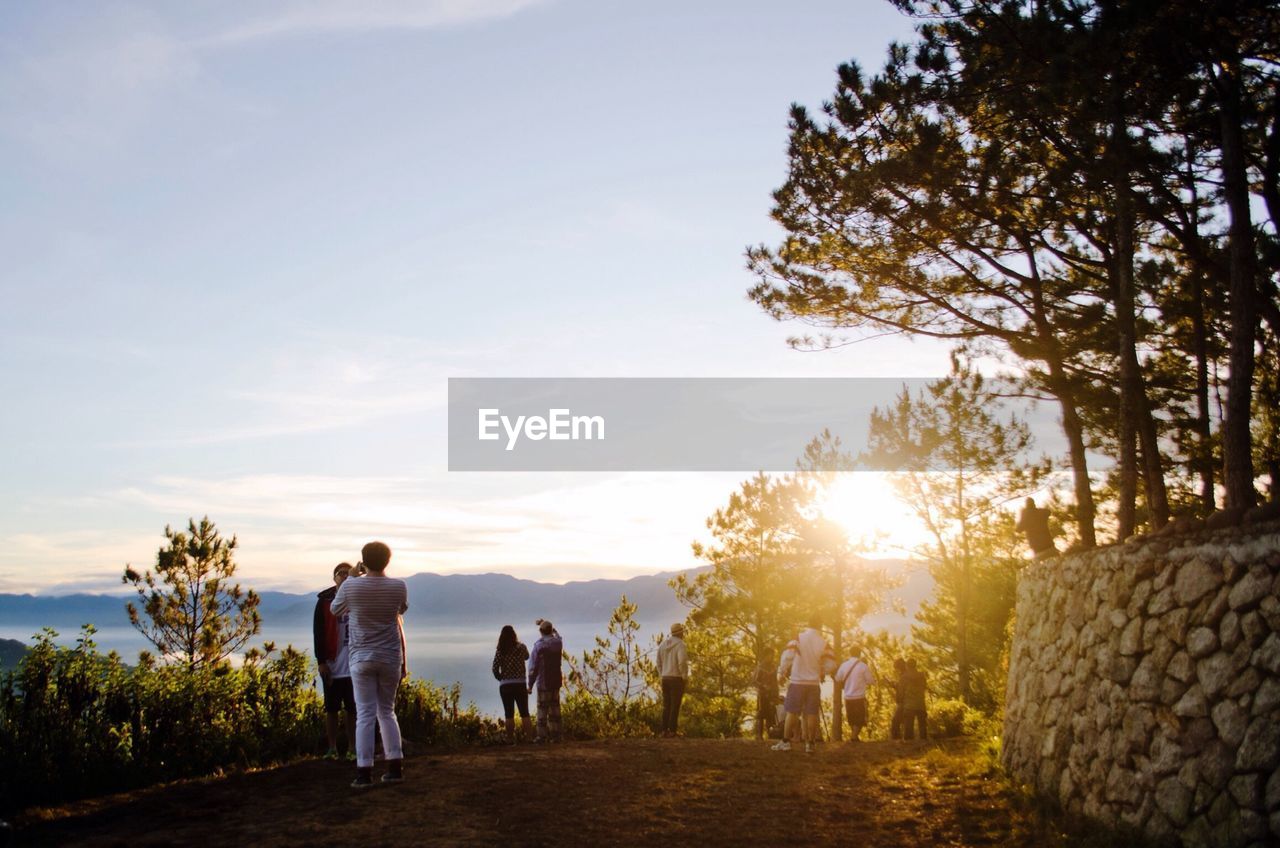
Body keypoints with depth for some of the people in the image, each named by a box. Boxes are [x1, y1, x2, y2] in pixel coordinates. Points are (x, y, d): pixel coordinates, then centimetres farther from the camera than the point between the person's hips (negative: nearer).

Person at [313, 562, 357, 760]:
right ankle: (332, 748, 15)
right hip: (332, 665, -1)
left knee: (352, 709, 6)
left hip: (354, 665, 1)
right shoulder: (325, 601, 0)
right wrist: (321, 661, -7)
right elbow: (318, 633, -3)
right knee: (331, 709, 7)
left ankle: (352, 749, 12)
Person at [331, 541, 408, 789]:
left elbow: (335, 610, 13)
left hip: (362, 658, -1)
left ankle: (364, 773, -3)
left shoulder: (350, 587, -7)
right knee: (387, 711, 14)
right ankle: (395, 768, 12)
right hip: (391, 657, 2)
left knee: (365, 715, 1)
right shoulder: (398, 587, -4)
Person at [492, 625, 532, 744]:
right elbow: (527, 656, 19)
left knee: (509, 715, 5)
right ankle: (529, 738, 2)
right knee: (525, 714, 7)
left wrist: (501, 678, 9)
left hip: (505, 686, 0)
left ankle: (510, 740, 5)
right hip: (520, 684, 0)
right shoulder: (520, 647, -2)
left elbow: (495, 669, -7)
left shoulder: (500, 651, -4)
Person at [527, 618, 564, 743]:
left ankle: (542, 736, 1)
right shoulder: (558, 643, 1)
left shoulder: (538, 646, -13)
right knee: (554, 708, 9)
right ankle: (555, 735, 9)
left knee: (542, 709, 1)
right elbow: (557, 636, 29)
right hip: (556, 681, 4)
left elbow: (533, 667, -12)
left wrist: (530, 685, -5)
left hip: (543, 682, -4)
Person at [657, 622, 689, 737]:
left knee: (666, 706, 11)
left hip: (666, 678, 6)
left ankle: (664, 730, 8)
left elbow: (659, 662, 10)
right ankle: (672, 731, -4)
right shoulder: (680, 645, -13)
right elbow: (682, 662, -24)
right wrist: (685, 677, -12)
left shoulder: (663, 644, 9)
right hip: (677, 679, -6)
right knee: (675, 706, -2)